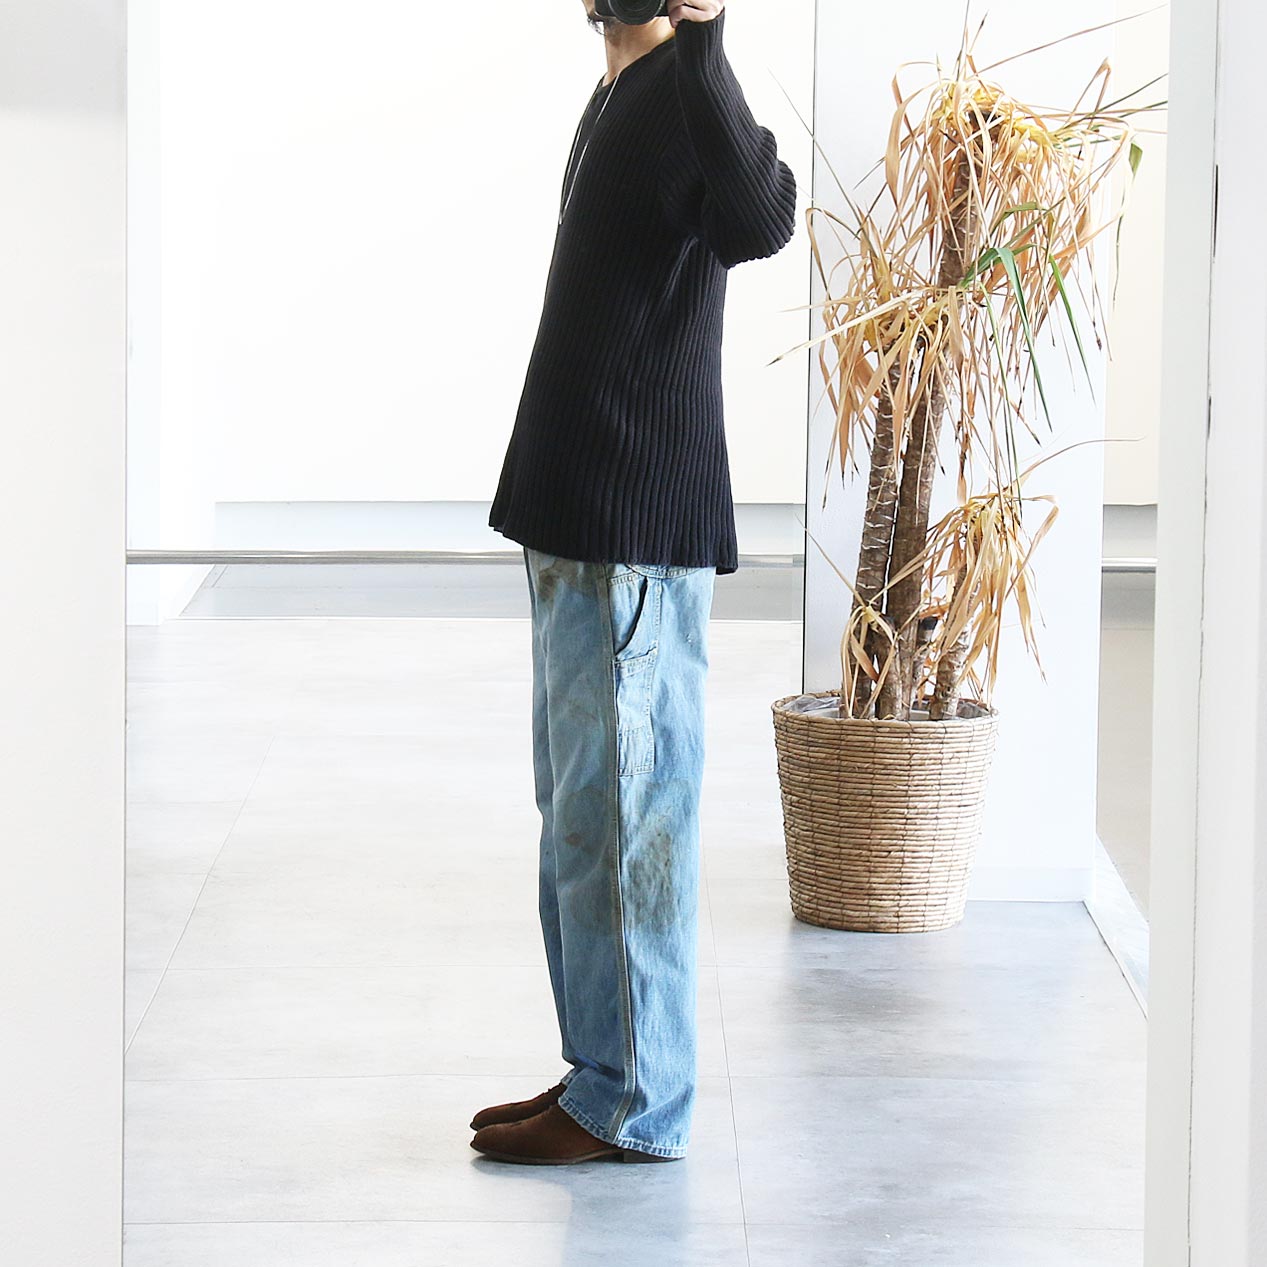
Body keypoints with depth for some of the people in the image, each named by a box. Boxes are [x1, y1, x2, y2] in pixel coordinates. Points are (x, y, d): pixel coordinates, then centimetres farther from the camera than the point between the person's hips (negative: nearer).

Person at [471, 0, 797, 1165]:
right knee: (580, 808, 15)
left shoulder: (681, 94, -13)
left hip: (639, 528, -10)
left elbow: (759, 223, -35)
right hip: (579, 524, 10)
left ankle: (633, 1101, 3)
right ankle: (599, 1070, 24)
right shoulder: (618, 100, 16)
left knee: (622, 812, -4)